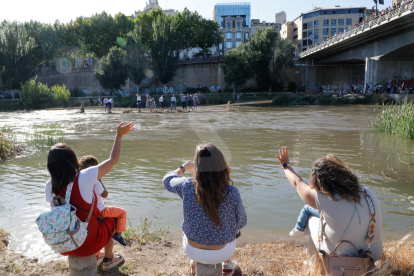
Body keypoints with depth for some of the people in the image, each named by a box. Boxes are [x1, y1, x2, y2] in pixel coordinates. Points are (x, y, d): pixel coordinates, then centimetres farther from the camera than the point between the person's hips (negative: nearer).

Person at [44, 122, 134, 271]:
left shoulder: (49, 187, -10)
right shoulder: (84, 178, -25)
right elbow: (113, 160, -15)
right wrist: (119, 135, -3)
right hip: (87, 245, -4)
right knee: (110, 219, 25)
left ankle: (96, 257, 43)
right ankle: (108, 259, 39)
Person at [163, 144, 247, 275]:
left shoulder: (187, 186, -24)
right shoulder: (231, 192, -27)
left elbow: (167, 180, -1)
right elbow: (241, 222, -11)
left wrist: (182, 168, 18)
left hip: (192, 250, 1)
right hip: (221, 253, -1)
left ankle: (194, 262, 56)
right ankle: (227, 265, 50)